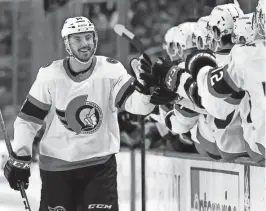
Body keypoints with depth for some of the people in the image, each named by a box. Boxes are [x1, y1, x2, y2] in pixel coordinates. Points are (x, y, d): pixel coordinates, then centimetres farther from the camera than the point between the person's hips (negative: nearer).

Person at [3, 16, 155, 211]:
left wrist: (146, 87, -41)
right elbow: (28, 119, -1)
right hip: (56, 165, 1)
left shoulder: (112, 71, -9)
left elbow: (137, 105, -20)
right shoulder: (50, 76, -8)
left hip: (100, 163, 0)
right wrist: (19, 158, -5)